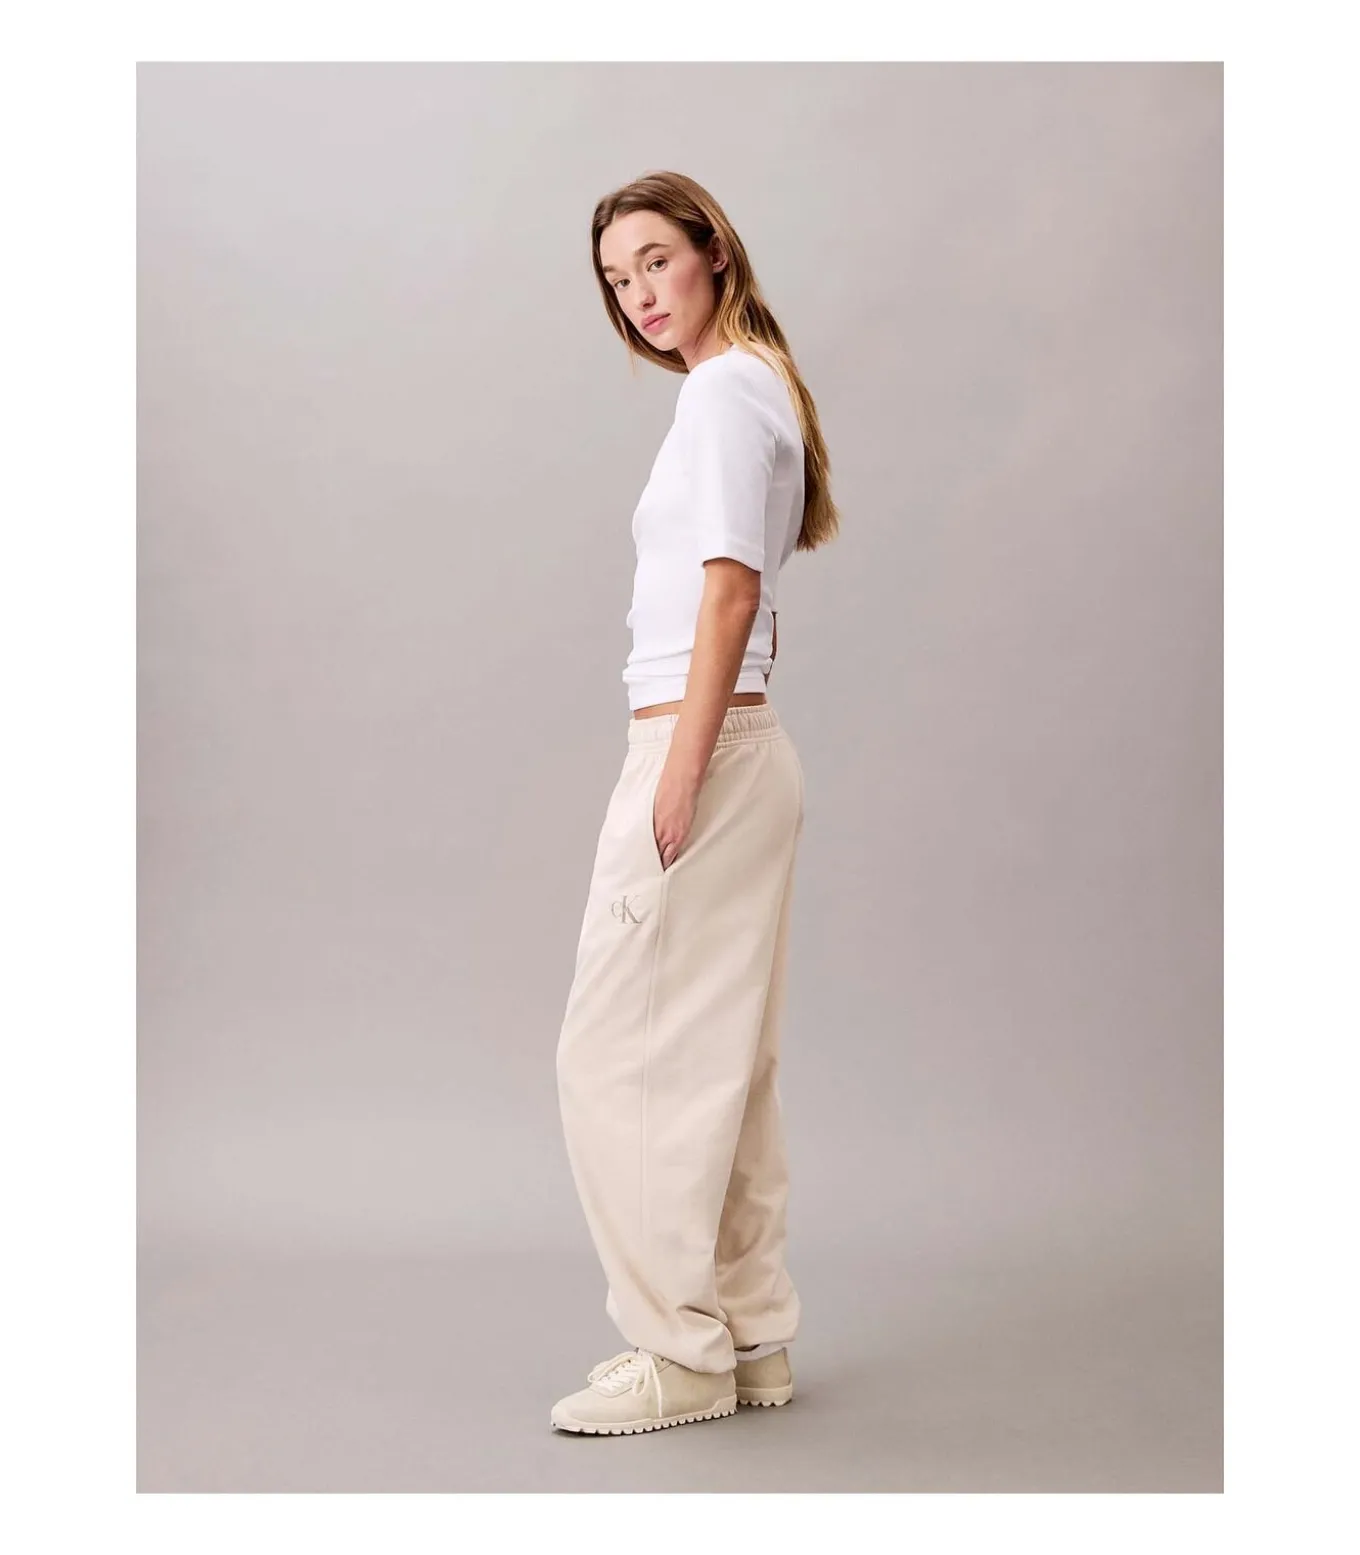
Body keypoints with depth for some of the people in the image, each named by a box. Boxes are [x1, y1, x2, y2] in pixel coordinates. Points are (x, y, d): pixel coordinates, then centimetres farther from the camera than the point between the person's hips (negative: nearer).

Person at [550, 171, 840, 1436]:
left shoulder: (723, 390, -9)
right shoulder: (759, 386, 19)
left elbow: (729, 587, -18)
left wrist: (678, 776, -20)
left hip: (700, 747, -10)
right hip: (744, 752, 10)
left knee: (623, 1052, -4)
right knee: (721, 1058, 12)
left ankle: (680, 1352, 4)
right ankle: (750, 1338, 19)